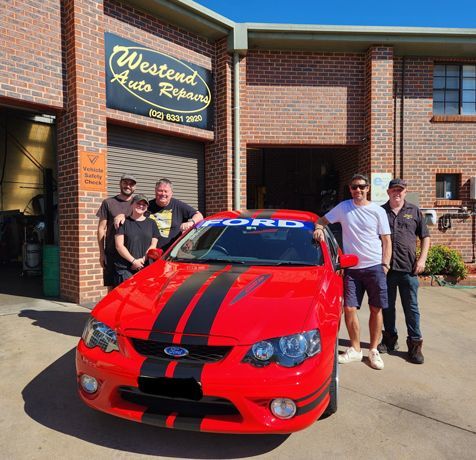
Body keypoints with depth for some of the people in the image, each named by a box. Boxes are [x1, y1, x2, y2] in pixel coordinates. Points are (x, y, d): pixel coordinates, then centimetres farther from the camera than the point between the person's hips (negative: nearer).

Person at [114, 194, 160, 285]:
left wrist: (143, 260, -6)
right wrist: (133, 261, -10)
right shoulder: (124, 222, 6)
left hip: (146, 268, 2)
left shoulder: (151, 224, 14)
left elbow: (153, 246, 9)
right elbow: (119, 246, -1)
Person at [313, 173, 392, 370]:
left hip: (374, 267, -1)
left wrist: (385, 265, -6)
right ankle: (355, 349, 17)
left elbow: (386, 240, 4)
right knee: (349, 308, 0)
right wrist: (318, 228, -10)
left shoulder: (378, 211, 3)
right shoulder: (343, 207, 6)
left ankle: (374, 350, 20)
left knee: (376, 309, 5)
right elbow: (322, 220, 14)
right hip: (352, 268, 1)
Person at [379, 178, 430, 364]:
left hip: (408, 268, -1)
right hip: (386, 267, 1)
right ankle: (390, 339, 26)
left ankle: (415, 344, 14)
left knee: (411, 307, 4)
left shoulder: (414, 211, 8)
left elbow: (425, 237, 10)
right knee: (387, 306, 11)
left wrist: (422, 259, -2)